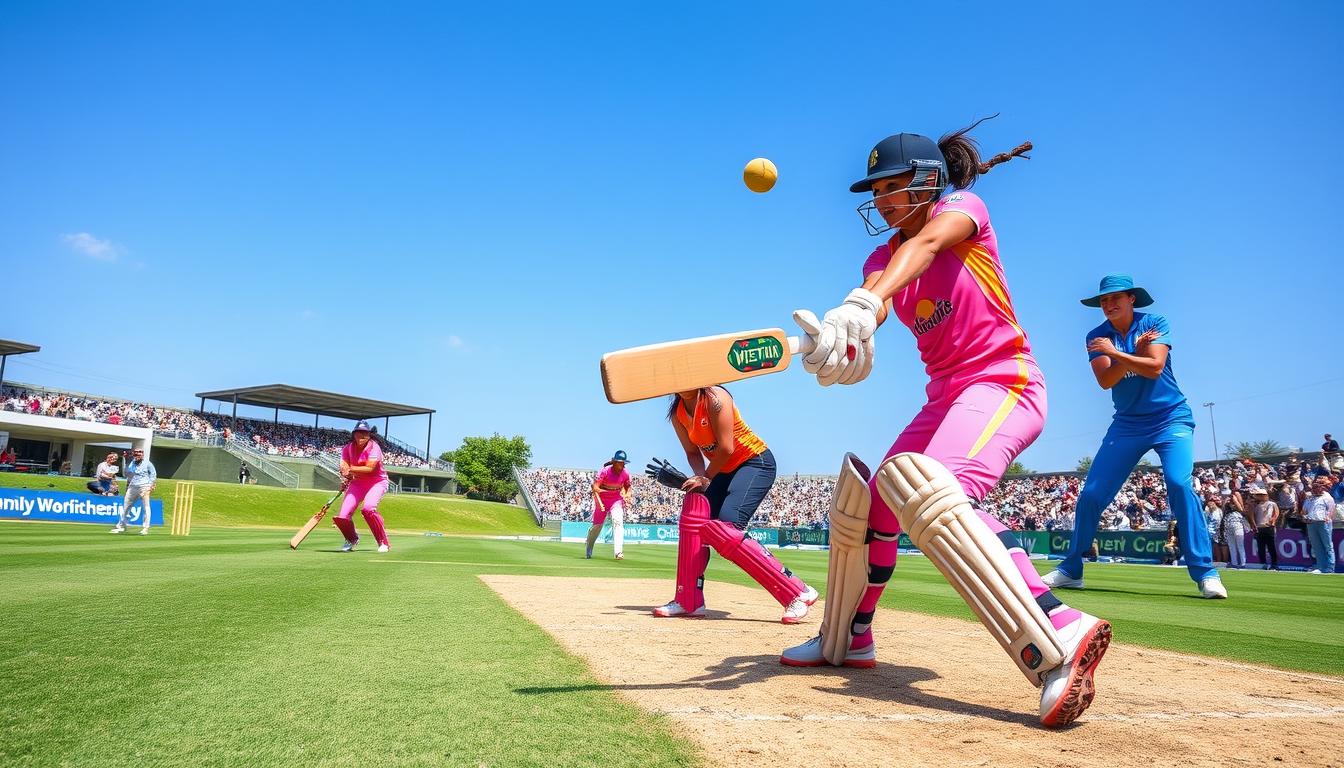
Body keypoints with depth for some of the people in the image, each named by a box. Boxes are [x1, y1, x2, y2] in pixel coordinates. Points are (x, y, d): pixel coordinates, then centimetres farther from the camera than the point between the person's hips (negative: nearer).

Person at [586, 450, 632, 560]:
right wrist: (599, 502, -31)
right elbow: (595, 487, -20)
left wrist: (627, 495, -9)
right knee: (597, 525, 5)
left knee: (618, 522, -18)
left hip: (616, 499, 2)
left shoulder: (625, 474, -6)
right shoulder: (604, 471, -18)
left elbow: (627, 486, 11)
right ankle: (588, 551, 28)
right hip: (602, 499, -2)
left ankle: (619, 552, -24)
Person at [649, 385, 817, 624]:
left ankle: (798, 593, -21)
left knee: (724, 531, -23)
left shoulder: (715, 398, -20)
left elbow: (726, 448, -22)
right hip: (724, 471, 9)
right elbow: (693, 452, 8)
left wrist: (706, 478, -10)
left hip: (756, 463, -8)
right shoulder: (677, 413, 4)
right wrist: (699, 477, -12)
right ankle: (689, 602, 4)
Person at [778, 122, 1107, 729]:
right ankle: (848, 639, 30)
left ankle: (1059, 640, -44)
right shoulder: (882, 257, 13)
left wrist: (862, 306, -48)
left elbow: (926, 244, -27)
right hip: (944, 397, 8)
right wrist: (837, 335, -38)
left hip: (1002, 382, -8)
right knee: (868, 502, 11)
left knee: (928, 488, -35)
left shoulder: (961, 207, -3)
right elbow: (871, 300, -11)